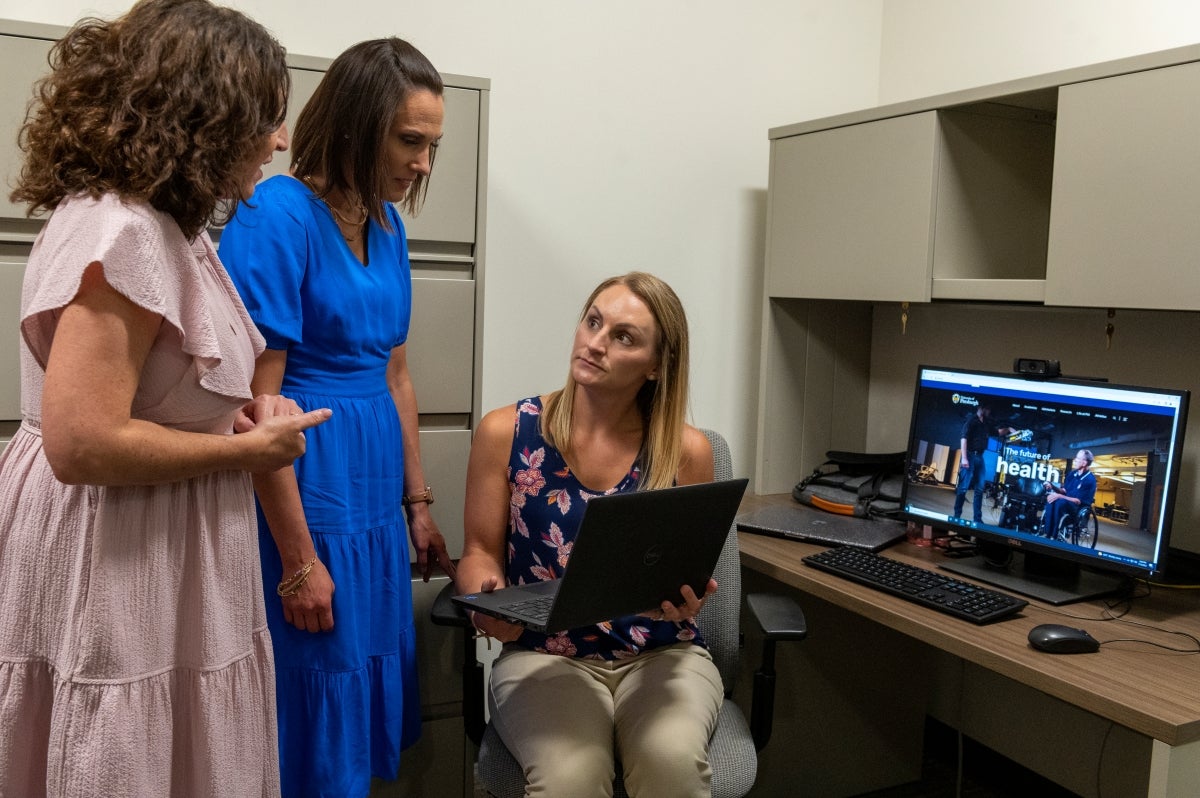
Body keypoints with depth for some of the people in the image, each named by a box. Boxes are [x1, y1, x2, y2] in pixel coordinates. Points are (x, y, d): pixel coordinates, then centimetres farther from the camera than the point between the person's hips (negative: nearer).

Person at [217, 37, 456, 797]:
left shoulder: (387, 223, 8)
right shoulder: (275, 216, -15)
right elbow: (256, 404, -18)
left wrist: (418, 503, 16)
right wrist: (298, 558, -17)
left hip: (373, 490, 8)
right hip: (300, 489, -8)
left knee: (368, 691, 18)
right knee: (315, 701, 6)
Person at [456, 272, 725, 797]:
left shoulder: (687, 451, -4)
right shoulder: (506, 433, -4)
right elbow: (481, 552, 4)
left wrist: (686, 598, -19)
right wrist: (488, 599, -18)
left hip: (662, 653, 1)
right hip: (542, 654, -1)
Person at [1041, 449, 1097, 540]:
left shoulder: (1090, 479, -12)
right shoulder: (1072, 473, 10)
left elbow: (1079, 501, -16)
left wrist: (1059, 496, -22)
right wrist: (1052, 486, -4)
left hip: (1080, 507, -6)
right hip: (1066, 502, 6)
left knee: (1060, 502, -37)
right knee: (1051, 499, -27)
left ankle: (1054, 536, -32)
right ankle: (1046, 533, -33)